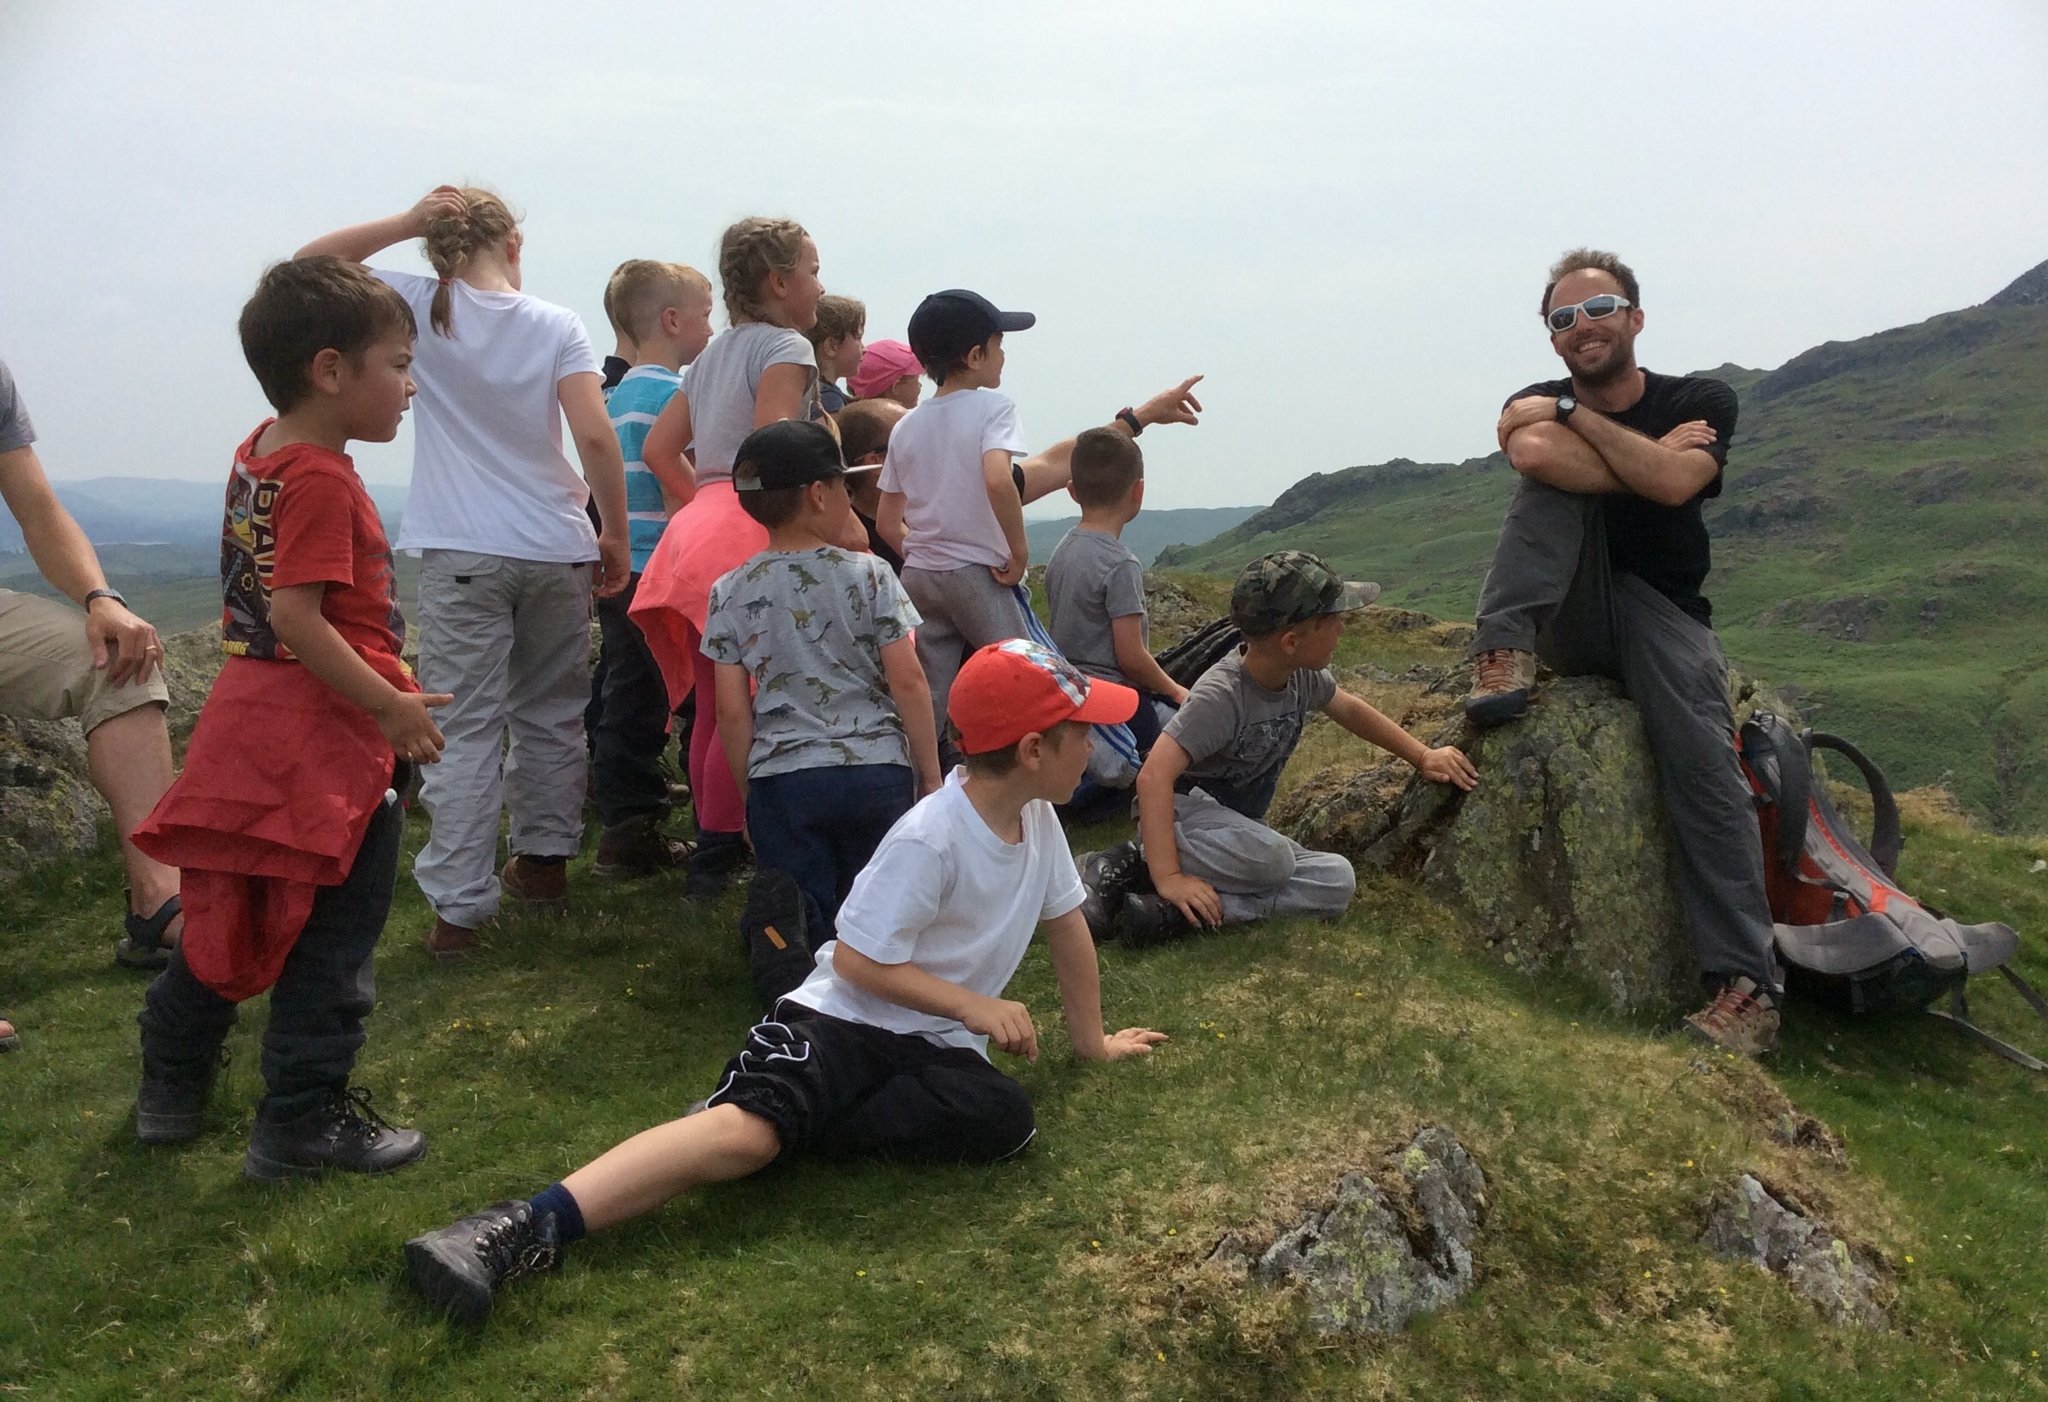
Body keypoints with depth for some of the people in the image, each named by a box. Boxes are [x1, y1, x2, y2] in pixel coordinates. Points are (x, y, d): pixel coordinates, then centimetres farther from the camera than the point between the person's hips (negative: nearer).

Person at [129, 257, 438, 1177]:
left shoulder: (258, 452, 8)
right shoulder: (322, 479, -19)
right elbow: (296, 616, -24)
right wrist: (391, 705, -22)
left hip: (251, 713, 10)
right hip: (330, 731, -10)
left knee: (231, 911, 22)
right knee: (333, 934, 2)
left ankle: (170, 1089, 37)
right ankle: (302, 1123, 11)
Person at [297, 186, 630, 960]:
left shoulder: (423, 308, 0)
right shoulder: (557, 325, 0)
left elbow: (311, 263, 10)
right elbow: (596, 437, -9)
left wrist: (405, 222, 1)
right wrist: (615, 535, 0)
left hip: (462, 553, -1)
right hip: (556, 549, 2)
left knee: (466, 728, -1)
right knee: (550, 712, 18)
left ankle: (458, 906, -3)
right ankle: (542, 860, 29)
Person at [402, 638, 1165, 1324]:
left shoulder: (1036, 816, 3)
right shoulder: (929, 838, -20)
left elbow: (1066, 924, 18)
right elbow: (858, 961, -17)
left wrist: (1091, 1038, 26)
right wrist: (975, 1006, -18)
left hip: (934, 1042, 6)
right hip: (840, 1017, -6)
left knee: (1005, 1118, -27)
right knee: (749, 1124, -33)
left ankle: (800, 1126, -16)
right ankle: (522, 1229, -37)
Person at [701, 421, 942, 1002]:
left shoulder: (731, 592, 2)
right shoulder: (869, 575, -2)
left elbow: (732, 711, 2)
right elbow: (908, 682, -3)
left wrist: (748, 795, 14)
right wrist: (931, 777, 6)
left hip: (780, 778, 1)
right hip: (877, 769, 0)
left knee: (802, 925, 10)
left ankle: (780, 919, -25)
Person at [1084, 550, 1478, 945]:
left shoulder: (1303, 677, -3)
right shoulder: (1221, 695, -27)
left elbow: (1350, 709, 20)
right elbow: (1154, 776, -36)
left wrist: (1423, 756, 20)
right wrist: (1168, 877, -43)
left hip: (1240, 827, 9)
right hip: (1182, 813, -8)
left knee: (1337, 880, -17)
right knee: (1272, 858, -38)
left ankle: (1179, 912, -28)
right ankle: (1133, 866, -22)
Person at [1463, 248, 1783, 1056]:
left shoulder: (1702, 402, 0)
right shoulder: (1536, 408, 1)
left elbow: (1674, 483, -23)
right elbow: (1533, 455, -27)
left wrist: (1573, 412, -15)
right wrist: (1653, 456, -18)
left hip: (1662, 616, 0)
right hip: (1569, 622, 1)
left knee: (1702, 761, -27)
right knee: (1549, 456, -21)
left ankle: (1746, 985, -26)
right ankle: (1504, 656, -34)